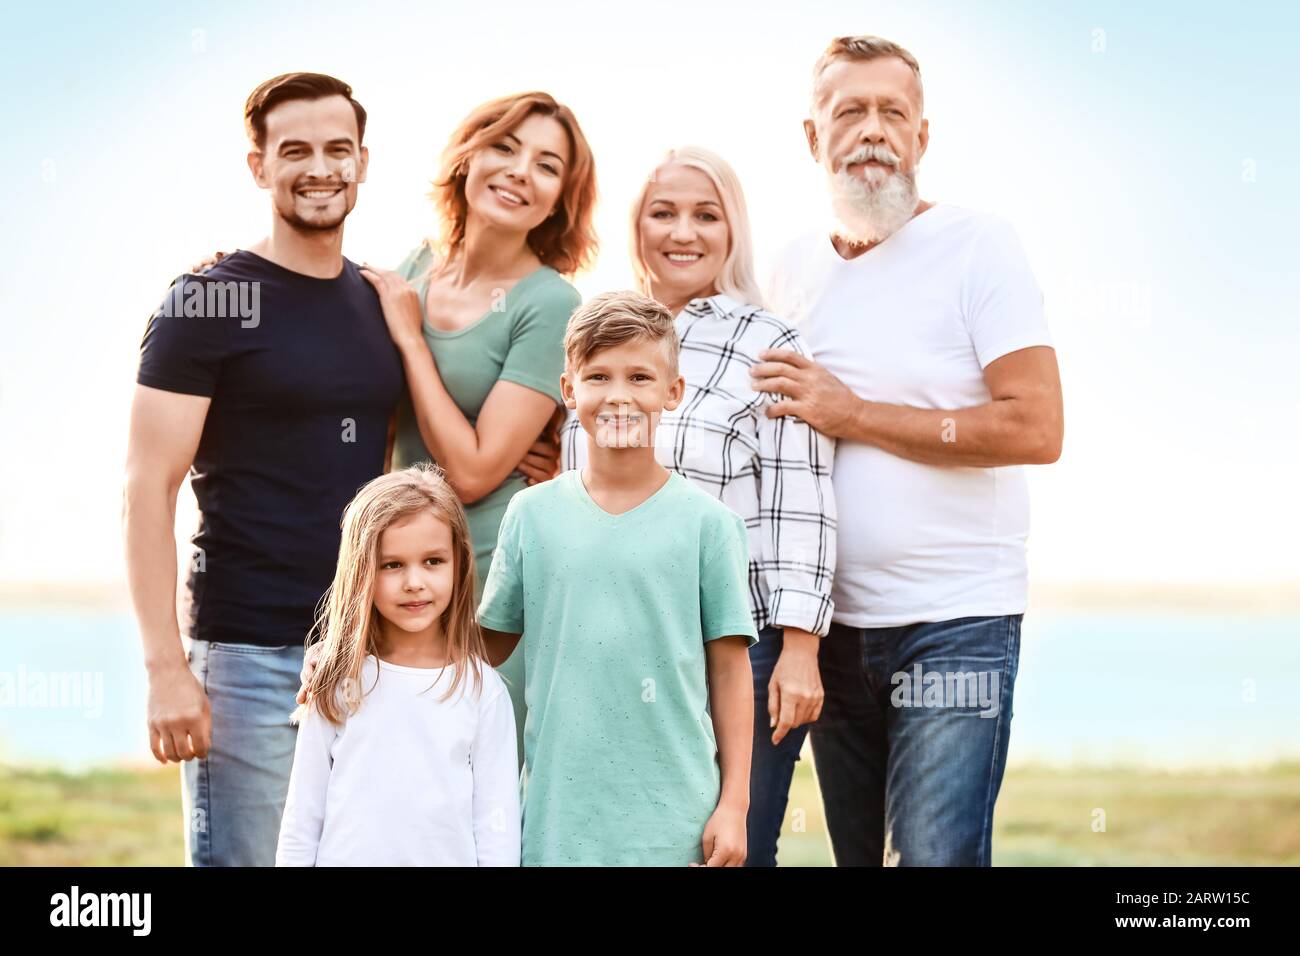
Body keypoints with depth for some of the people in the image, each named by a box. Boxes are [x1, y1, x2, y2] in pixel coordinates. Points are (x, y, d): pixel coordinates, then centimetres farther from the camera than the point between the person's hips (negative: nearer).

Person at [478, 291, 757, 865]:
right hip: (556, 816, 2)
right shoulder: (531, 513, 5)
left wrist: (734, 803, 0)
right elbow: (491, 642, 13)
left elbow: (729, 667, 2)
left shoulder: (707, 522, 0)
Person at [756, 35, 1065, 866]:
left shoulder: (978, 246, -6)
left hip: (957, 619, -5)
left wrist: (851, 414, -15)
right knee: (858, 856, 11)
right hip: (835, 624, 6)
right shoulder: (793, 273, 11)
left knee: (935, 855, -14)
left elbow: (1037, 429, -16)